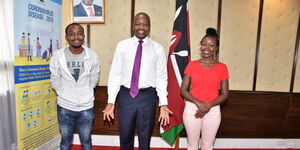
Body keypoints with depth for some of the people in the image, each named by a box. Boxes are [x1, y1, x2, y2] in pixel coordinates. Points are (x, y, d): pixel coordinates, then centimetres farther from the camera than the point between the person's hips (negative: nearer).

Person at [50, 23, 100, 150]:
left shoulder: (92, 55, -9)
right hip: (65, 106, 0)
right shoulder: (58, 55, -10)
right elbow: (55, 80, 2)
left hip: (86, 107, 0)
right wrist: (64, 94, 8)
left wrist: (85, 93, 8)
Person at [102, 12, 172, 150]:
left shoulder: (158, 49, 0)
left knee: (145, 139, 18)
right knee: (125, 138, 19)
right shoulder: (122, 45, 1)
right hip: (125, 96, 1)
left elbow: (161, 78, -1)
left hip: (147, 97, 0)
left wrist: (163, 104, -7)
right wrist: (111, 102, -5)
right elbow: (115, 74, -1)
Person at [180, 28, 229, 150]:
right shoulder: (192, 65, -1)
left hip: (213, 110, 1)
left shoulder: (222, 67, 0)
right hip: (192, 108, 0)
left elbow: (225, 94, 1)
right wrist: (198, 103, -17)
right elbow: (183, 90, -3)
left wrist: (209, 106, -14)